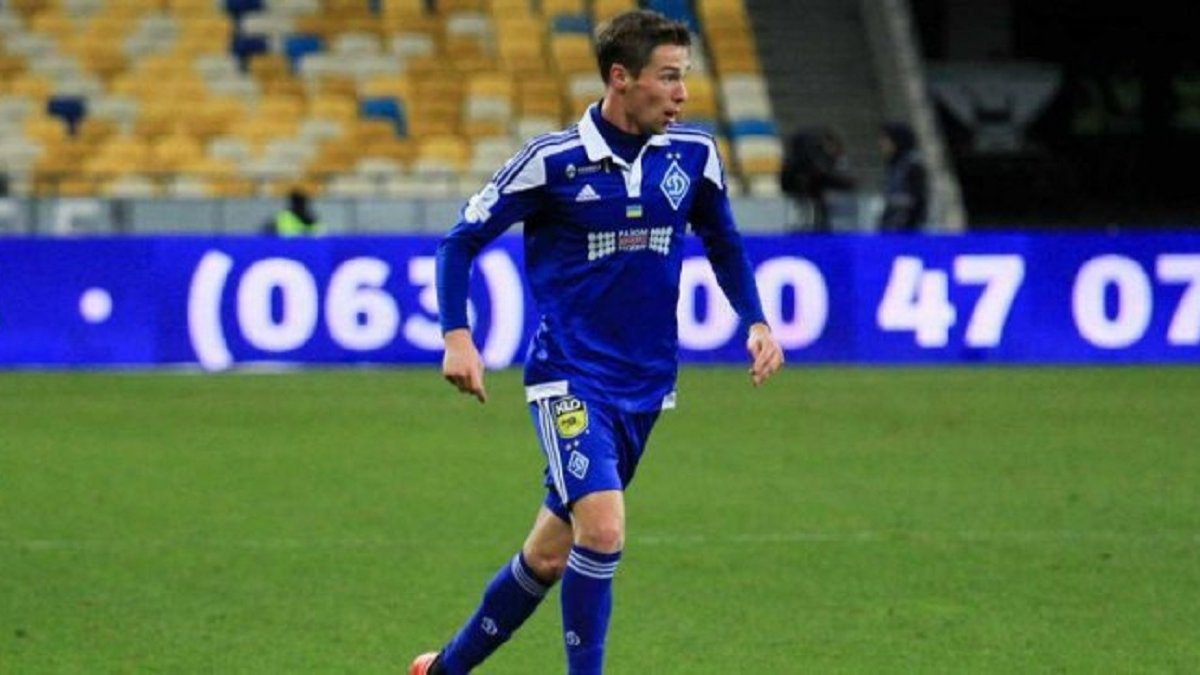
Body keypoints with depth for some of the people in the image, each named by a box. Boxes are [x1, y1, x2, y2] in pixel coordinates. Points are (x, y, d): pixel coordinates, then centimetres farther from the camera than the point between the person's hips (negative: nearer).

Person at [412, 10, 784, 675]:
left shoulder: (694, 155, 1)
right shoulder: (551, 161, -12)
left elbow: (724, 244, 18)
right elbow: (460, 241, -4)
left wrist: (756, 322, 4)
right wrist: (458, 338, -17)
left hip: (645, 386, 5)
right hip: (569, 378, -5)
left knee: (550, 553, 12)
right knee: (602, 528, -23)